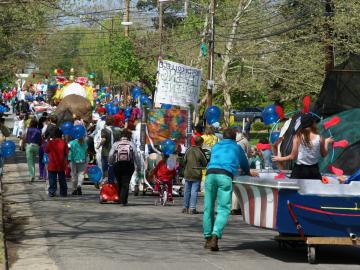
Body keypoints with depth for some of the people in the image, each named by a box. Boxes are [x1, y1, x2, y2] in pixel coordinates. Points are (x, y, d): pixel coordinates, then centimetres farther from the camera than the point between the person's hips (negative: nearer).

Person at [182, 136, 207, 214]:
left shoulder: (188, 151, -1)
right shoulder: (200, 152, -12)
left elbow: (184, 161, 5)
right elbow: (205, 163, -6)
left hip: (187, 174, 4)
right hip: (196, 175, -4)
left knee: (187, 191, 12)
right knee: (194, 191, -2)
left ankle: (185, 207, 19)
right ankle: (192, 208, -6)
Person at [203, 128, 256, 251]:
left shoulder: (216, 146, 32)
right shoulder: (237, 148, 25)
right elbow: (245, 163, 38)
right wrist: (248, 173, 62)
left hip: (210, 173, 3)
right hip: (225, 175, -3)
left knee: (208, 207, 11)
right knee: (223, 209, -7)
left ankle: (208, 238, 12)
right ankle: (215, 236, -25)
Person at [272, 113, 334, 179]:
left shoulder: (298, 137, -9)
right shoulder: (320, 138, -6)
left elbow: (293, 156, -7)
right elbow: (324, 155, 8)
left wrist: (280, 159, 9)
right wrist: (327, 142, 22)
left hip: (299, 170, -1)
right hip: (314, 171, 1)